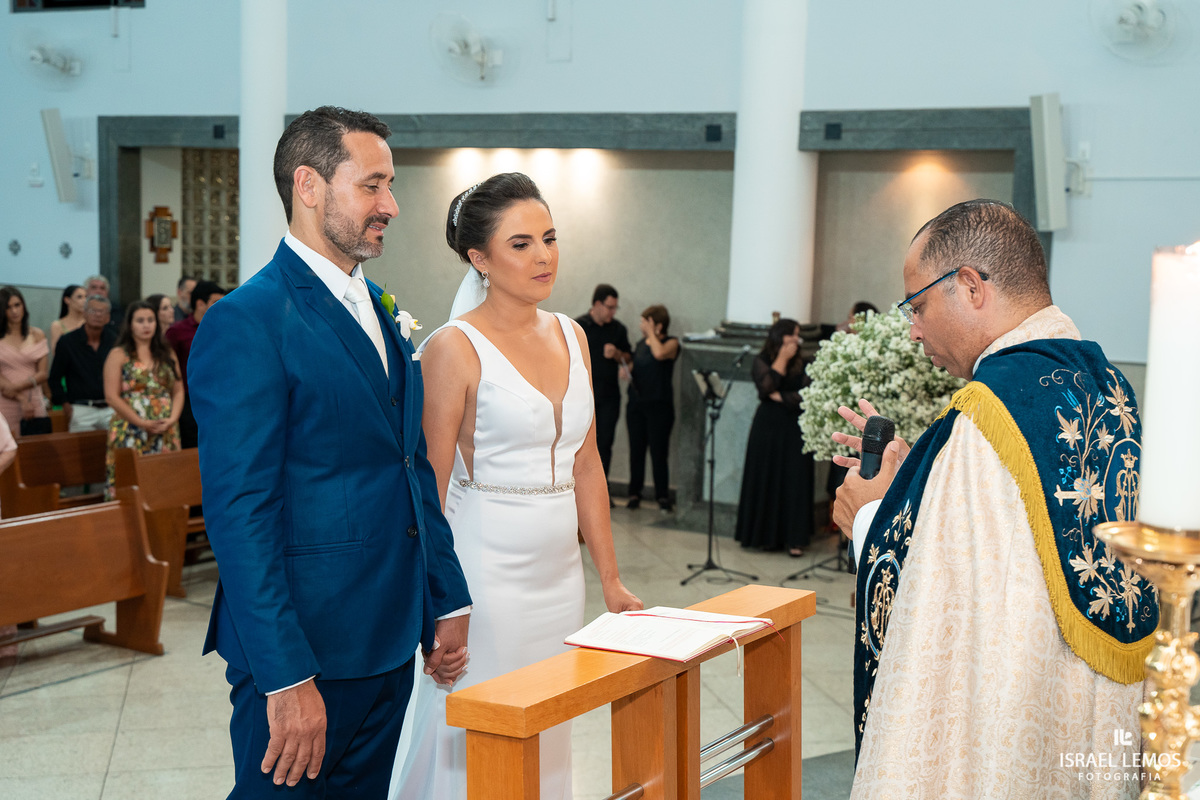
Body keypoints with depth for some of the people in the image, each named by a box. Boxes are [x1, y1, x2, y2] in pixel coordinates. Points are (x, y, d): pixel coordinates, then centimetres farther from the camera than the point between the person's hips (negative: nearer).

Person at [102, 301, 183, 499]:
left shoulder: (167, 355, 15)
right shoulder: (118, 355, 2)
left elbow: (178, 391, 11)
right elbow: (112, 397, -5)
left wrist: (172, 419, -8)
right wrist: (142, 423, -12)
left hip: (166, 434, 4)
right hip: (131, 434, -3)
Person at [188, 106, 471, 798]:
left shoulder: (381, 311, 13)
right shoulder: (246, 323, -14)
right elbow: (238, 512, -19)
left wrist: (448, 600, 15)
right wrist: (286, 677, -22)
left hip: (391, 646, 8)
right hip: (303, 648, -8)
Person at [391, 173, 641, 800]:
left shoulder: (570, 336, 8)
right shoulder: (455, 347, -11)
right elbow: (431, 489, -10)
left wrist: (611, 579, 12)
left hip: (559, 568, 6)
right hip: (486, 567, -6)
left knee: (548, 744, 14)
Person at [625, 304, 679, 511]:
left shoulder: (671, 343, -5)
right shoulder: (641, 344, 13)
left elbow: (659, 354, -27)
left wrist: (651, 333, -15)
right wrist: (627, 371, 3)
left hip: (659, 405, -6)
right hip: (636, 403, 6)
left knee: (659, 452, -4)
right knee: (636, 451, 8)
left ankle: (662, 496, 5)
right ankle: (634, 493, 17)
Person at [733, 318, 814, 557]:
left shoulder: (803, 364, 5)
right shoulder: (762, 361, 3)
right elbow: (766, 387, -15)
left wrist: (781, 397, -10)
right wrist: (782, 359, -10)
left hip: (795, 429, 0)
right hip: (768, 427, 0)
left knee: (795, 481, -2)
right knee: (766, 479, 3)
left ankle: (795, 539, 0)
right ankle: (766, 535, 12)